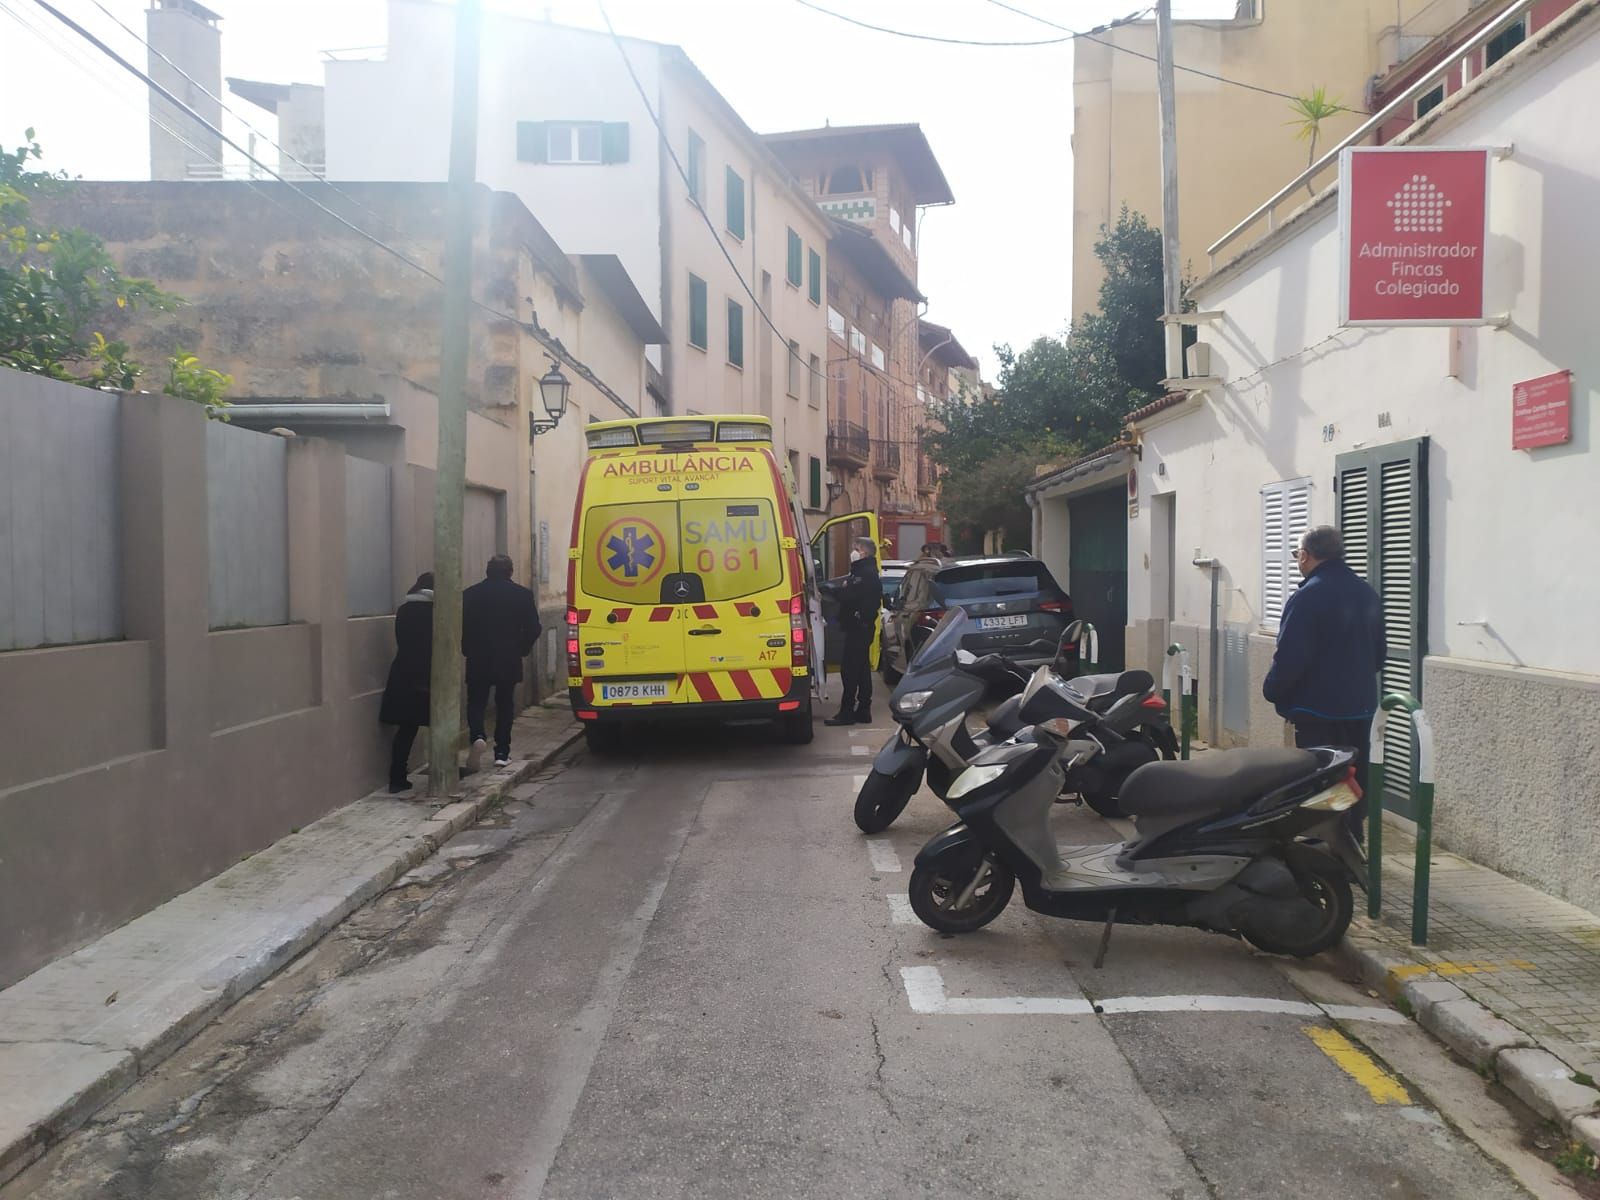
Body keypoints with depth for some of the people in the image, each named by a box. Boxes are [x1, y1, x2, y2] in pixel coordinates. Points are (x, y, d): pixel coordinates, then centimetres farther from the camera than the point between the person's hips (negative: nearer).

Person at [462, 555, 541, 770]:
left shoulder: (470, 594, 0)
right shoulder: (523, 594, -1)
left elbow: (462, 628, -2)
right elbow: (533, 629, -2)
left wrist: (468, 651, 11)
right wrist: (522, 650, 12)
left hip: (478, 661, 0)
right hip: (509, 661, 1)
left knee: (476, 703, 9)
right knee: (505, 704, 11)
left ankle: (478, 737, -17)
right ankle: (502, 752, 10)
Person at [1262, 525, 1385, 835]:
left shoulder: (1308, 597, -18)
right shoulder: (1368, 594, 9)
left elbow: (1289, 658, -21)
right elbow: (1379, 653, 18)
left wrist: (1271, 691, -5)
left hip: (1319, 710, -8)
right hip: (1360, 707, 8)